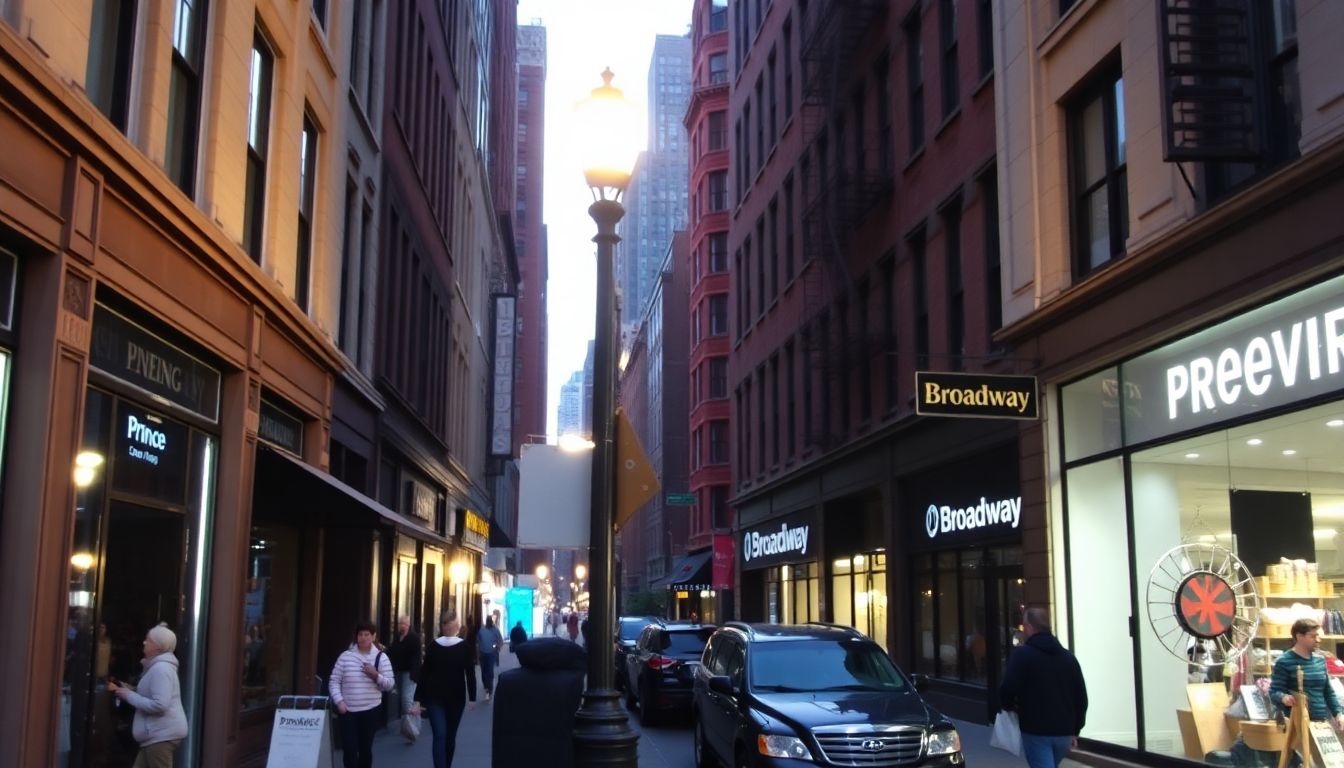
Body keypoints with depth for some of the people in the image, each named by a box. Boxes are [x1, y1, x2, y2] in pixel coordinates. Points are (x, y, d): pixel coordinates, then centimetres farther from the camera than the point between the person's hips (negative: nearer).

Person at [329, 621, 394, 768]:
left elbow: (390, 684, 1)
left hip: (370, 710, 0)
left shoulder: (381, 657, 2)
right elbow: (334, 681, 2)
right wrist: (339, 701, -10)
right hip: (348, 710, 0)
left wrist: (376, 675, -16)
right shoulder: (345, 656, 1)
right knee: (349, 748, -6)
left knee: (365, 748, 8)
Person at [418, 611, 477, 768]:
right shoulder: (464, 646, -6)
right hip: (456, 696, 0)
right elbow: (470, 673, -7)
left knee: (440, 736, -4)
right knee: (450, 735, 11)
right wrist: (472, 697, -4)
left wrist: (420, 698, 1)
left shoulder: (433, 645, -2)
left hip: (434, 696, 0)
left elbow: (424, 672, -2)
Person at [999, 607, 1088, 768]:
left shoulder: (1022, 655, -8)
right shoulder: (1068, 657, 11)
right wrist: (1075, 730, 18)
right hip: (1063, 731, 6)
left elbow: (1008, 690, -18)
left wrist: (1010, 705, 4)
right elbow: (1081, 697, 12)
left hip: (1036, 731, -6)